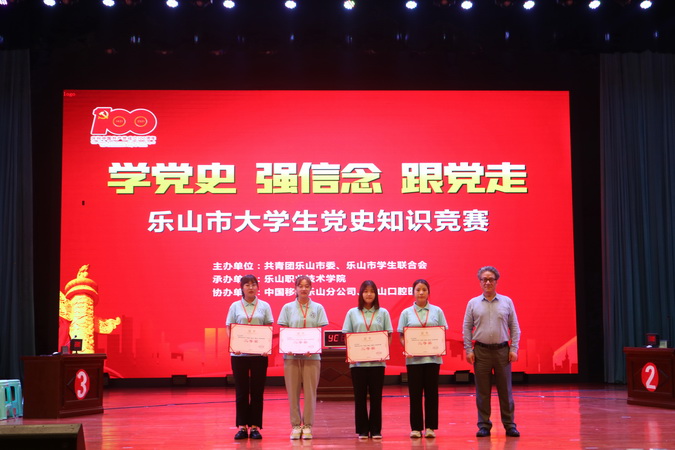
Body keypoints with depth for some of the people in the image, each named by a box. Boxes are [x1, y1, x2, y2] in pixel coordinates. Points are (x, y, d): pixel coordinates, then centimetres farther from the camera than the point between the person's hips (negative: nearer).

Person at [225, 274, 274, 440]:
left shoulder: (264, 306, 6)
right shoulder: (235, 306, 6)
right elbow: (229, 328, 4)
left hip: (259, 353, 0)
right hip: (239, 354, 0)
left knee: (257, 391, 3)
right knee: (241, 391, 3)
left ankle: (255, 427, 10)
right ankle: (242, 427, 11)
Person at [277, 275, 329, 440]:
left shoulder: (318, 308, 8)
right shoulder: (288, 308, 8)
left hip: (311, 355, 0)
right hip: (292, 355, 0)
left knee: (310, 391, 0)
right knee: (293, 391, 2)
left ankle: (307, 425, 7)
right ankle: (296, 425, 9)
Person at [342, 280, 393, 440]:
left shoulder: (383, 313, 7)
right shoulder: (352, 313, 6)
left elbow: (389, 335, 6)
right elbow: (347, 336, 6)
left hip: (377, 361, 0)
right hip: (358, 361, 0)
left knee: (376, 396, 3)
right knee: (360, 395, 3)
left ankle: (375, 430, 11)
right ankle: (362, 430, 11)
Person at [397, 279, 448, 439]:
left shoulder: (437, 311, 7)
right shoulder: (406, 313, 6)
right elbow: (401, 335, 5)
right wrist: (406, 348, -13)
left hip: (432, 357, 0)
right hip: (413, 358, 0)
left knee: (431, 392, 2)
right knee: (415, 393, 1)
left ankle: (430, 427, 10)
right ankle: (416, 427, 8)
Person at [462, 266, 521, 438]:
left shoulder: (507, 302, 6)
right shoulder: (473, 303, 5)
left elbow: (514, 327, 6)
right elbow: (467, 328, 5)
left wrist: (514, 349, -2)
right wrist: (468, 350, -2)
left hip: (502, 351, 0)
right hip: (481, 352, 0)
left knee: (505, 390, 3)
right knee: (482, 391, 4)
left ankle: (509, 425, 11)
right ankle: (484, 425, 11)